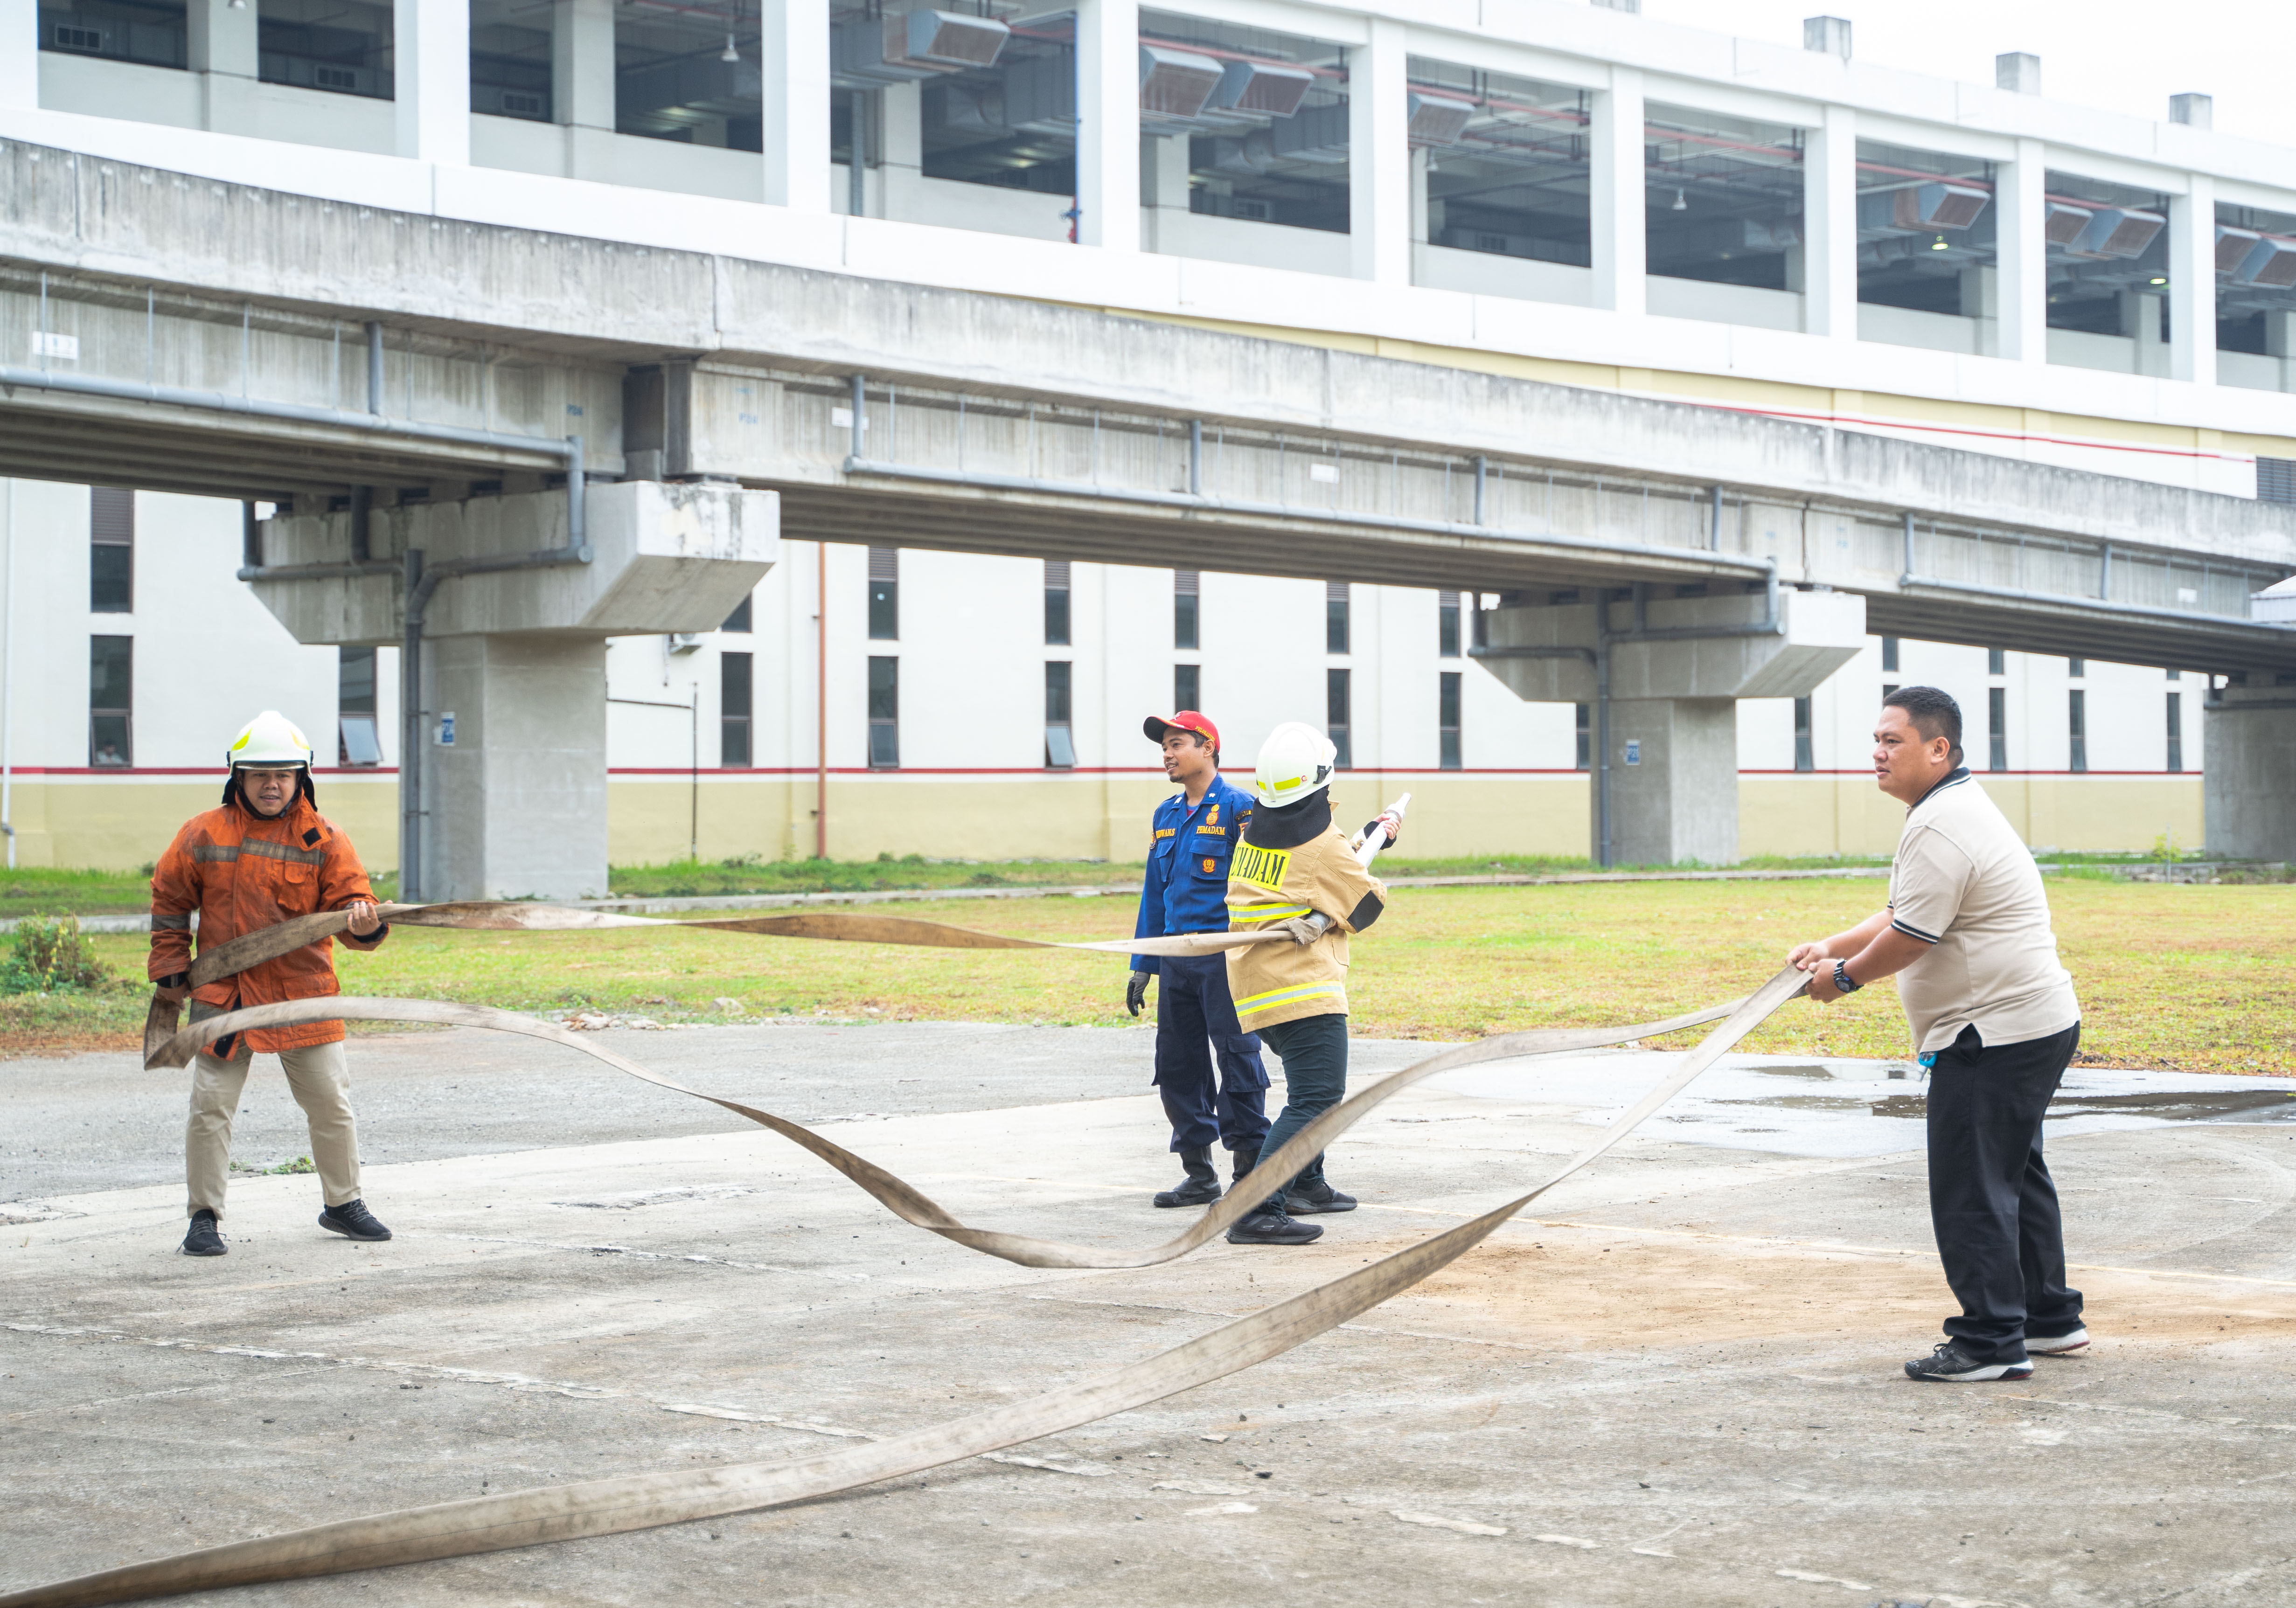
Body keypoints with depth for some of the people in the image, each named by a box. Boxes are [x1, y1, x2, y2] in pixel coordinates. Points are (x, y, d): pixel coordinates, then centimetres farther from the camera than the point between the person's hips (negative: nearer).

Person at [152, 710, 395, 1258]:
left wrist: (363, 922, -28)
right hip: (223, 993, 0)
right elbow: (169, 898, 12)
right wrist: (171, 967, 9)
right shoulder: (204, 835, 0)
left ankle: (342, 1203, 24)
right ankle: (204, 1216, 9)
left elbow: (349, 899, -4)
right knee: (211, 1105, -3)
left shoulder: (323, 839, -1)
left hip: (304, 995, 1)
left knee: (331, 1102, 6)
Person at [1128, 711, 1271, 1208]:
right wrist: (1143, 966, 17)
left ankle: (1250, 1171, 0)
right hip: (1175, 957, 7)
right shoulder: (1165, 816, 17)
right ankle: (1199, 1174, 17)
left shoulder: (1239, 807, -5)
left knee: (1237, 1058, -6)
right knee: (1177, 1065, 8)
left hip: (1225, 956, -7)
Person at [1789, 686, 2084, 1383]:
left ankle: (1991, 1343, -5)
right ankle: (2049, 1318, 30)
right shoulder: (1958, 807, 16)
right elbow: (1905, 914, 23)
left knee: (1970, 1189, -8)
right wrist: (1832, 947, 13)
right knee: (2015, 1174, 20)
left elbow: (1908, 939, -19)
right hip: (2034, 1024, 12)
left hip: (1997, 1034, -12)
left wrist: (1845, 976, -3)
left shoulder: (1940, 829, -20)